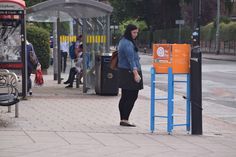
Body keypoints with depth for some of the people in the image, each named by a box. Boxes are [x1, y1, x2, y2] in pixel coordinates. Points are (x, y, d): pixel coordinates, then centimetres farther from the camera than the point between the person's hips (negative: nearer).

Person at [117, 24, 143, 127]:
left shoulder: (123, 42, 18)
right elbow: (131, 60, -22)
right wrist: (136, 73, -25)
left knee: (125, 97, 11)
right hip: (129, 72, -11)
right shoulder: (128, 44, -15)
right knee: (132, 96, -9)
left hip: (123, 72, 11)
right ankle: (125, 120, -10)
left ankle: (123, 120, 14)